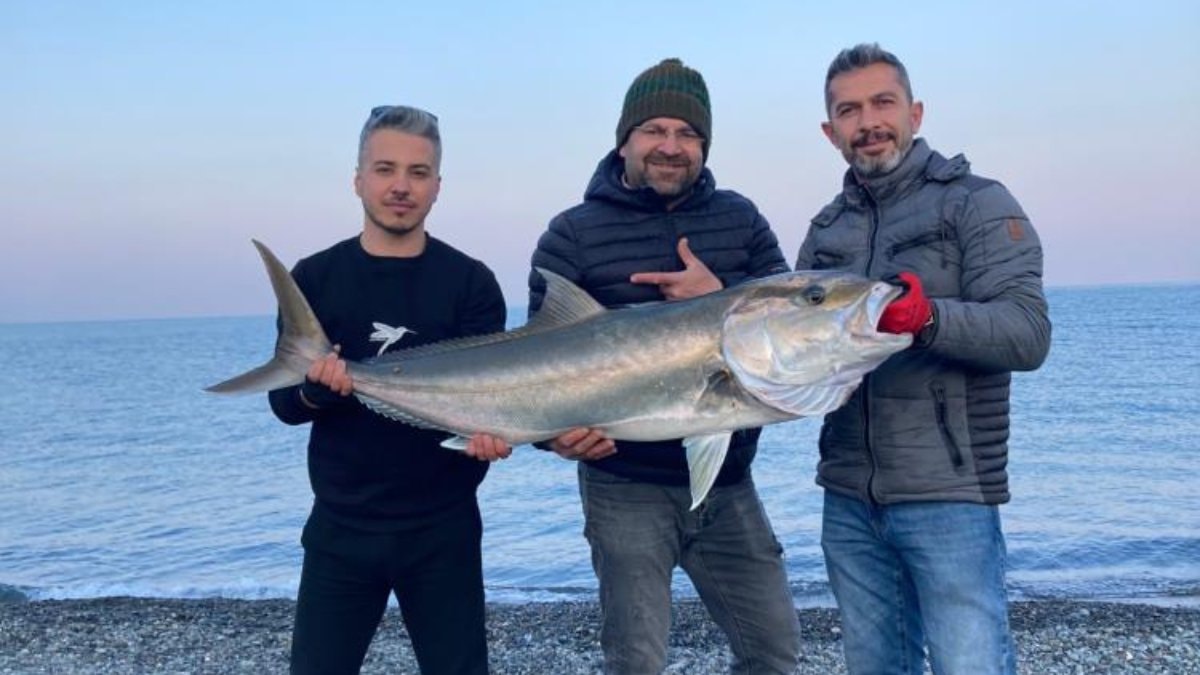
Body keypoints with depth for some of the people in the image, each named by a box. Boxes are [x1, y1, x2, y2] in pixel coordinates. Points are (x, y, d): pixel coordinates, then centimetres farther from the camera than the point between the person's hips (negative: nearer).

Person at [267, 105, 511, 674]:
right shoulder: (314, 278, 0)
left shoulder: (471, 281, -3)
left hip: (442, 528, -1)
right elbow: (284, 403, -1)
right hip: (340, 527, 1)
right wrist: (317, 388, -23)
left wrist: (489, 431, -31)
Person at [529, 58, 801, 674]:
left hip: (727, 484, 4)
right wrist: (557, 429, -25)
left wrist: (720, 296, -18)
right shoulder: (573, 235, -5)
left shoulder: (740, 219, 5)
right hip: (627, 488, -3)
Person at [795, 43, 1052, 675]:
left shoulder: (977, 203, -3)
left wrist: (927, 317, -31)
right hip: (848, 499, 6)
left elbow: (1028, 334, -14)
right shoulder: (826, 228, 13)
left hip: (948, 496, -5)